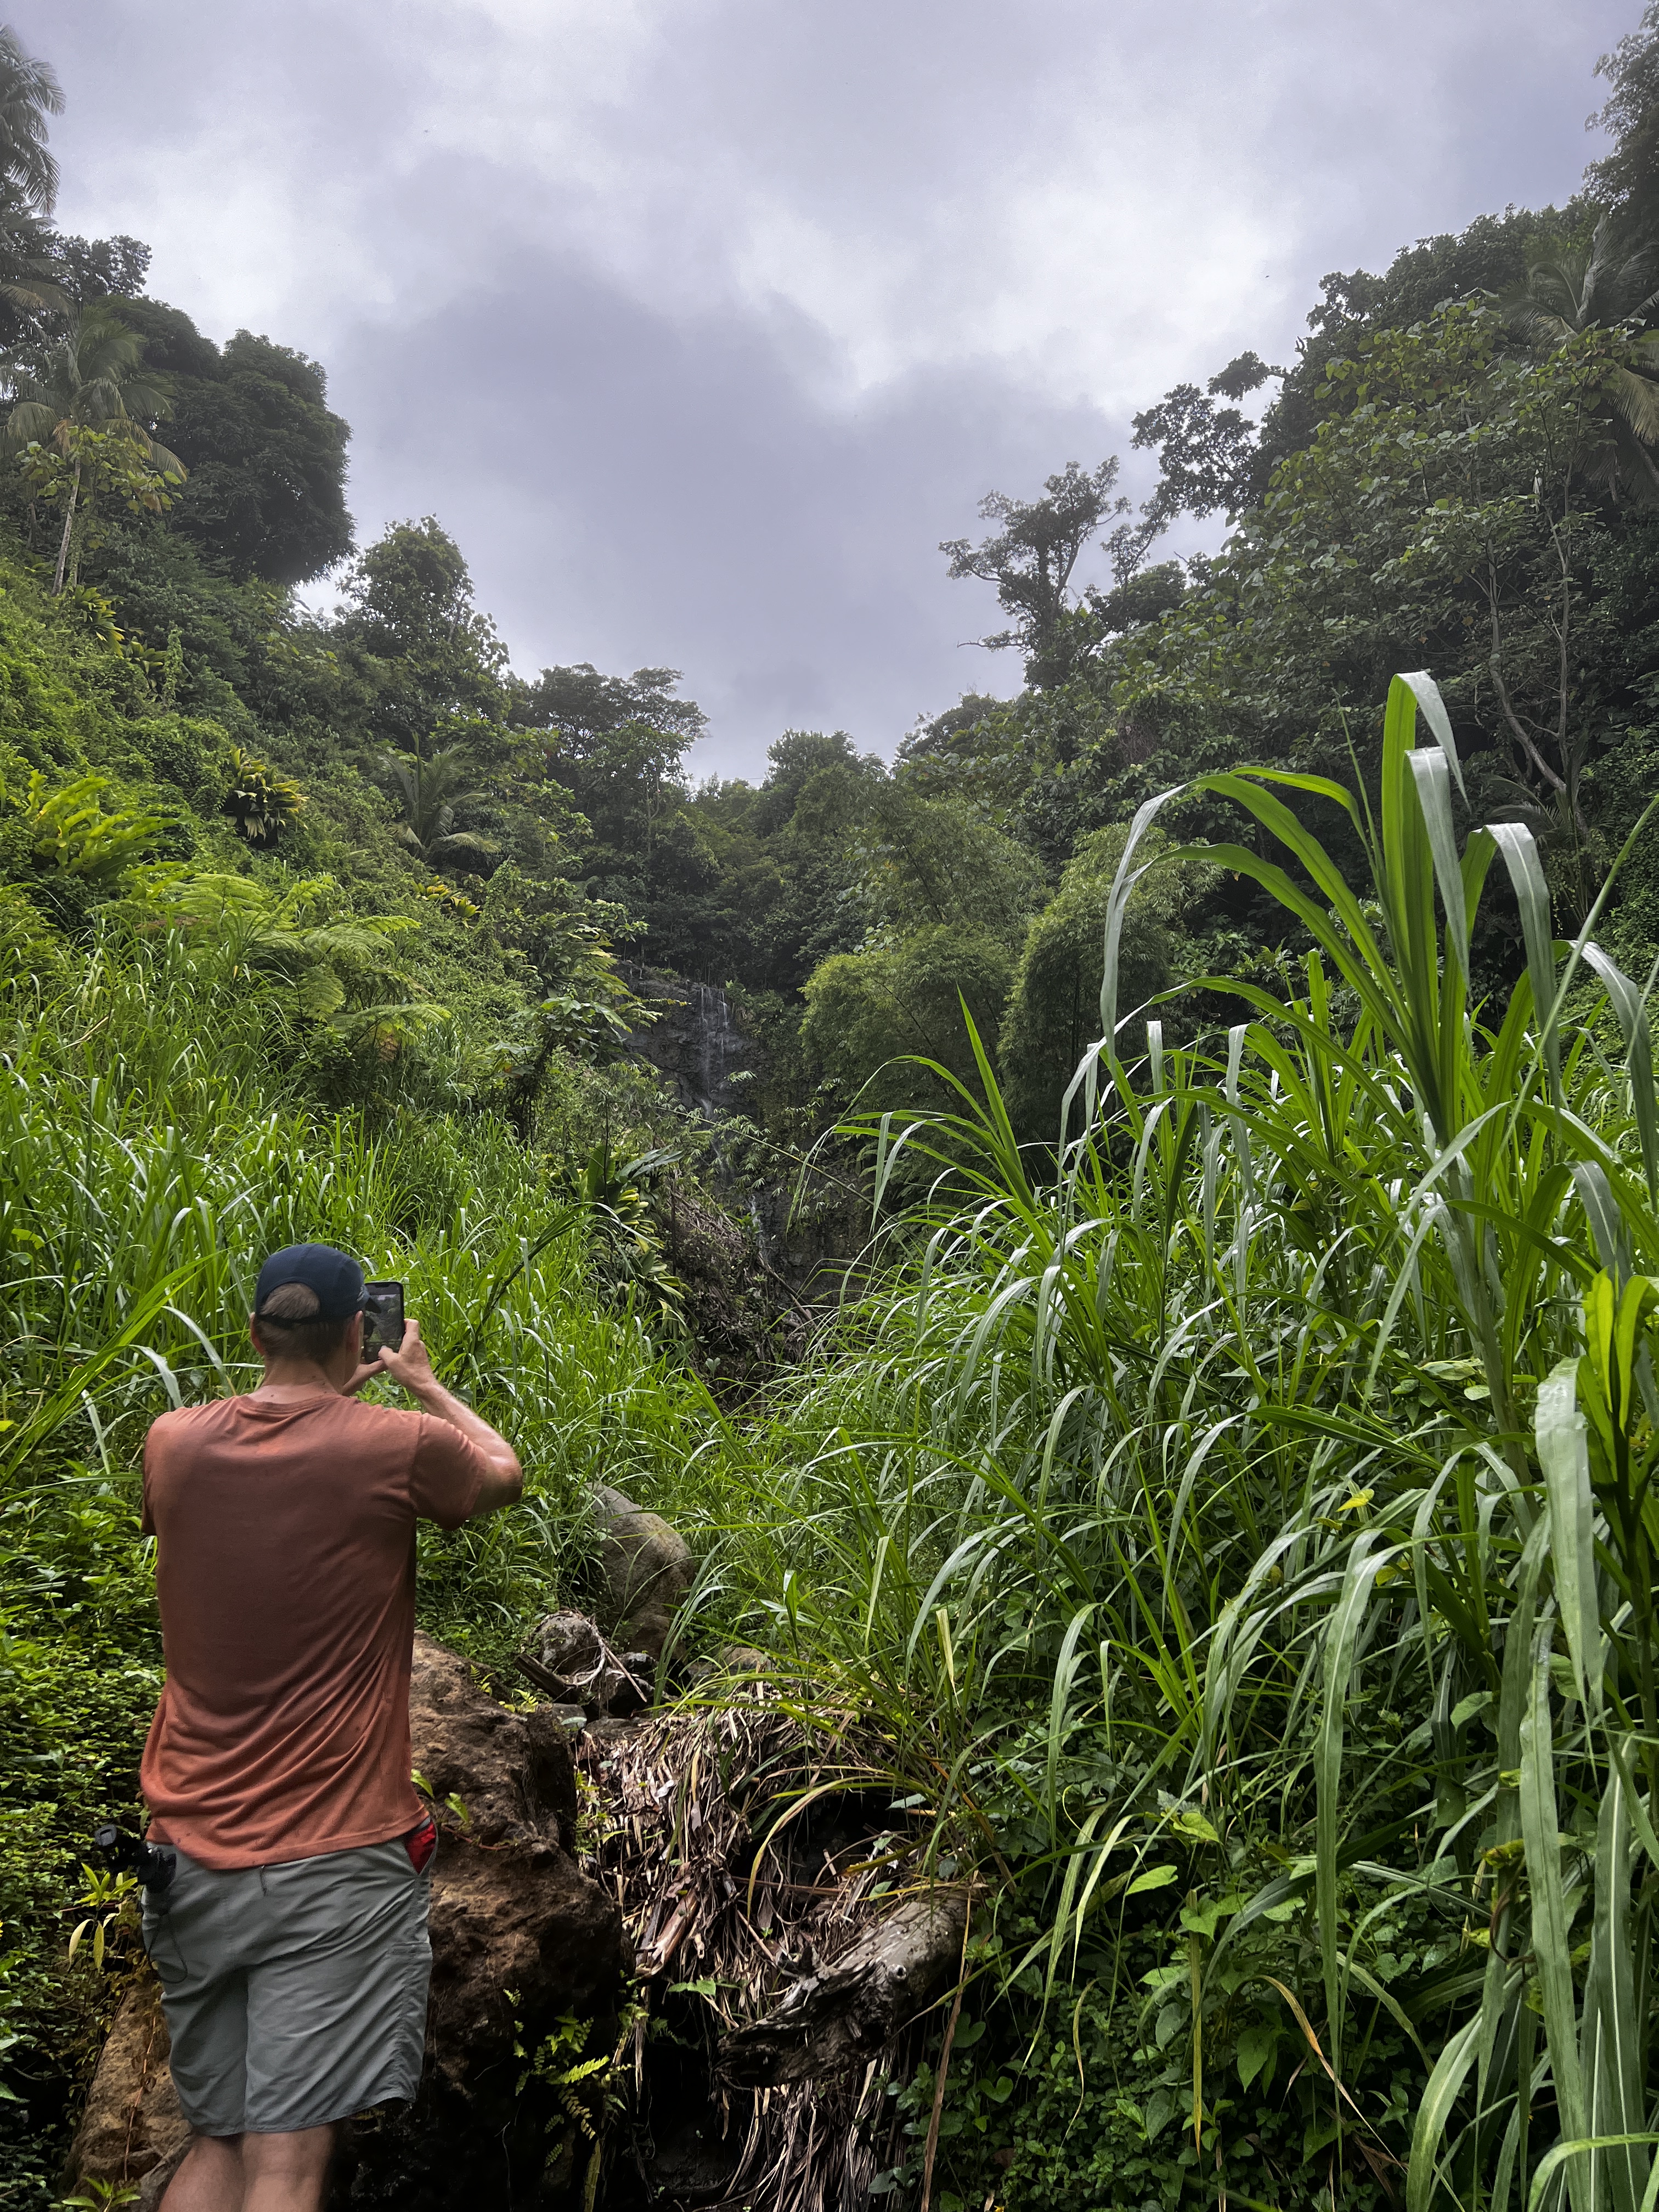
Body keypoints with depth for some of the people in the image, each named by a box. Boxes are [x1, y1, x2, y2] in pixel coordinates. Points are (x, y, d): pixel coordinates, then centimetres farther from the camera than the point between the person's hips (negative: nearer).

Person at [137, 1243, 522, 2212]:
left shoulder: (174, 1443, 0)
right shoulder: (397, 1447, -12)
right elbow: (506, 1472, 10)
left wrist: (334, 1392, 27)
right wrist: (422, 1379, 22)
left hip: (195, 1852, 6)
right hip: (335, 1860, -5)